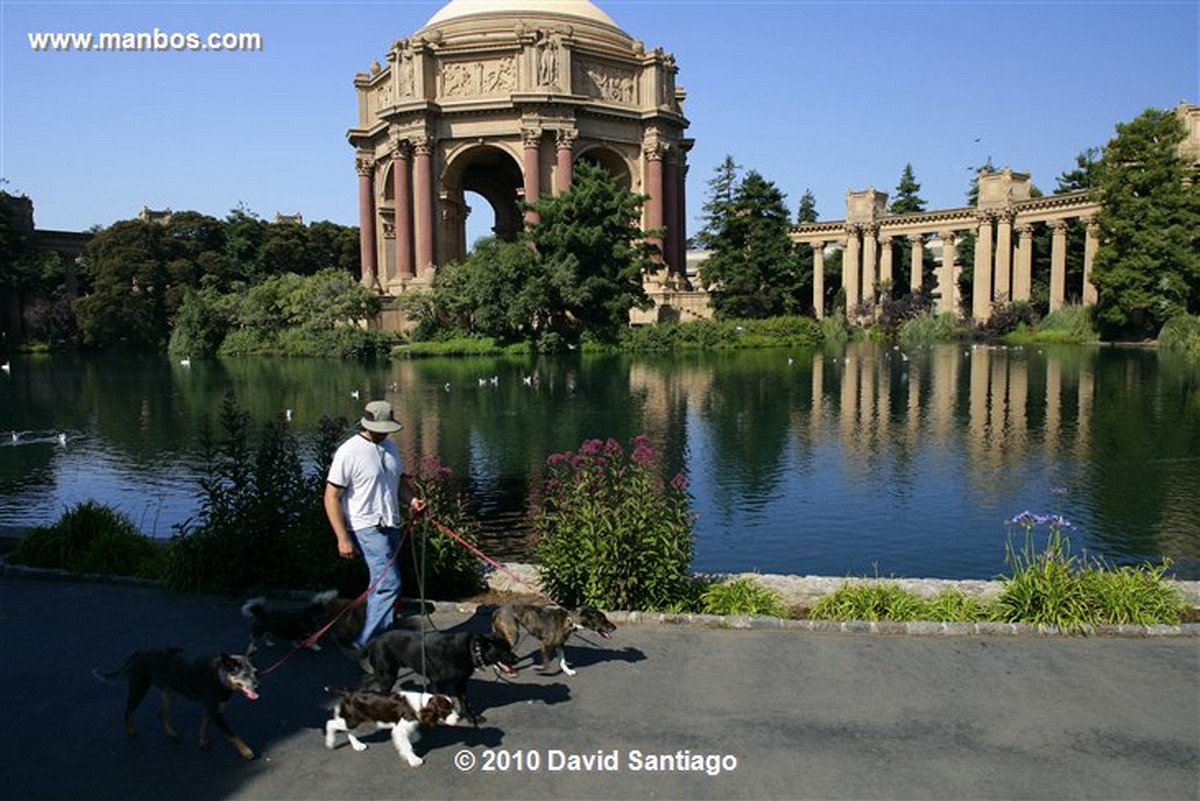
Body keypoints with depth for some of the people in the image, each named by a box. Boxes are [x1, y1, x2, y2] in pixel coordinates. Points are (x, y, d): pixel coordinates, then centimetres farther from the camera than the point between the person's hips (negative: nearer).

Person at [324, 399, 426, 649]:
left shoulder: (390, 447, 10)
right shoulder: (349, 452, -14)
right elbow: (331, 497, -13)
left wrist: (412, 500, -1)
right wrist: (343, 538, -17)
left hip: (390, 526, 8)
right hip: (367, 528, -8)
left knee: (382, 584, 15)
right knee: (389, 584, -15)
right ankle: (365, 644, -6)